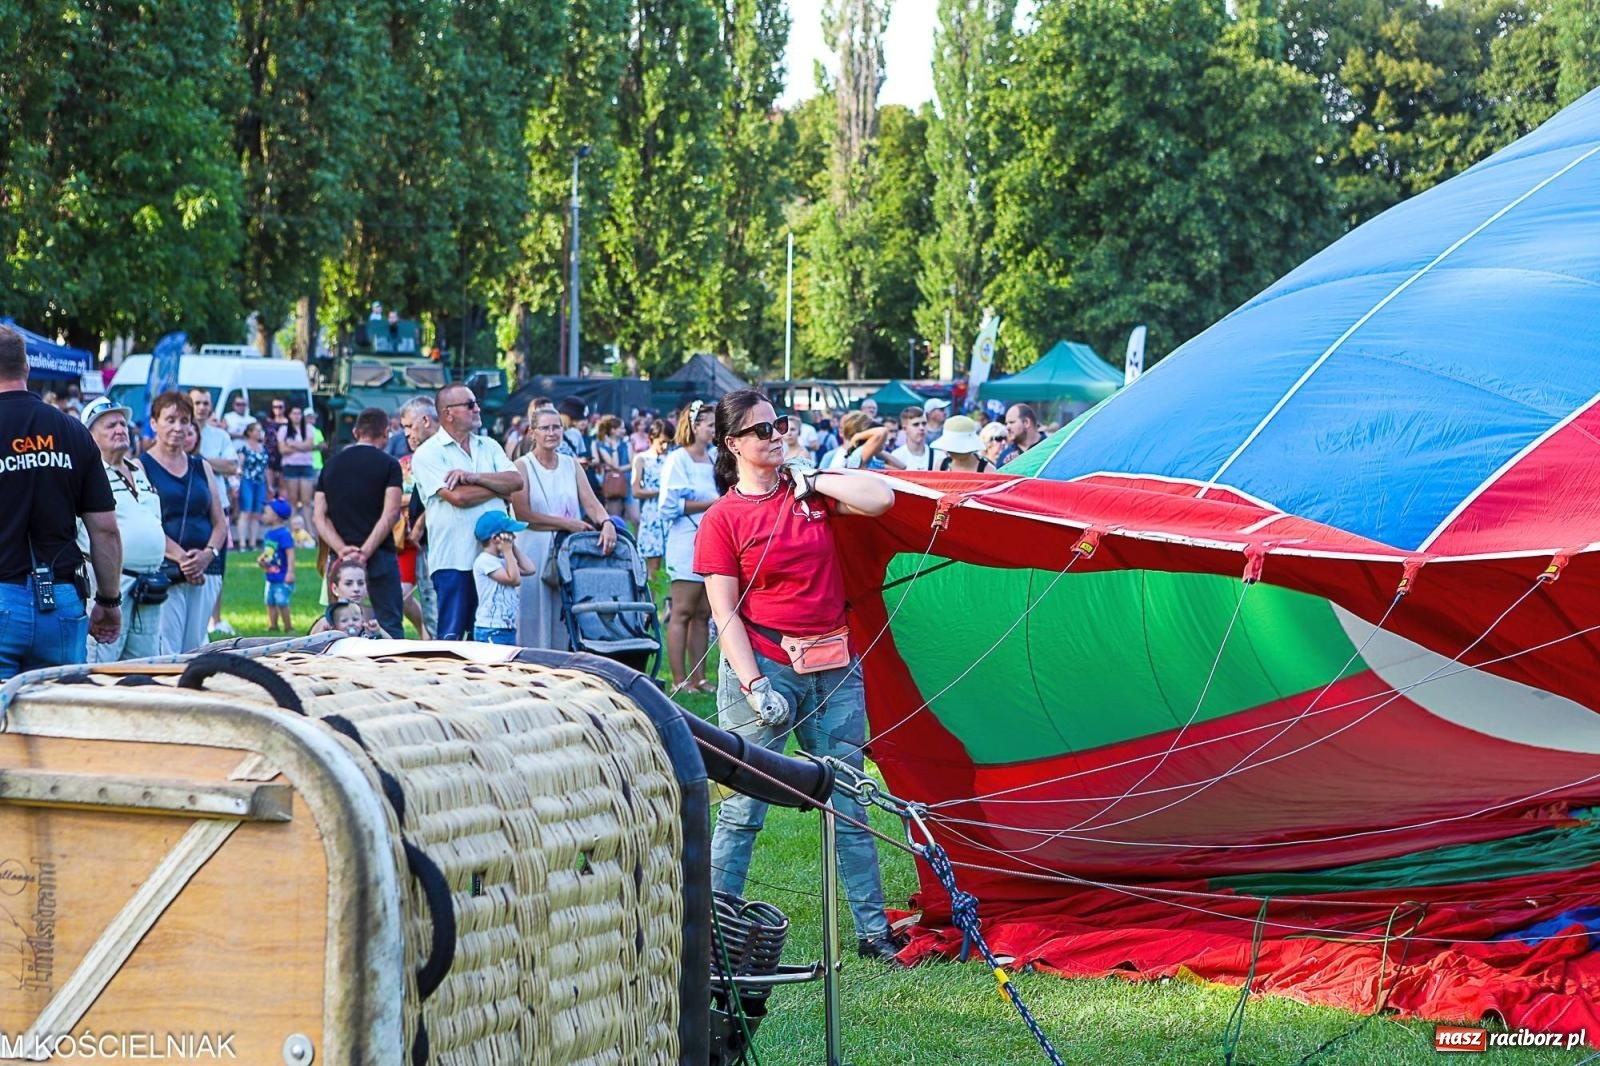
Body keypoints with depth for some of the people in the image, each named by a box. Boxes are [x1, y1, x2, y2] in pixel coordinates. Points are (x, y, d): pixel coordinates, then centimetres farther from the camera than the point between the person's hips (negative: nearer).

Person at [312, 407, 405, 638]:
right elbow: (390, 514, -11)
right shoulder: (388, 465, -1)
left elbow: (319, 516, 5)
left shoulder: (331, 465, 12)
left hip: (341, 557, 4)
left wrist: (341, 549, -6)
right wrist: (366, 552, -14)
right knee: (390, 625, -2)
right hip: (380, 556, -4)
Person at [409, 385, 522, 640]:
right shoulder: (428, 453, -3)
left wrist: (474, 477, -11)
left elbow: (516, 481, 1)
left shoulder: (489, 447, 16)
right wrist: (498, 487, 0)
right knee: (451, 637, -5)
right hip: (454, 561, -5)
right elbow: (458, 497, -15)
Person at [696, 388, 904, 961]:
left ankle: (873, 931, 15)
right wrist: (754, 685, -15)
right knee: (741, 810, -3)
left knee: (848, 806, 9)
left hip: (833, 667, 4)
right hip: (765, 665, -4)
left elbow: (880, 498, -8)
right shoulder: (723, 519, -3)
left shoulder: (810, 490, 9)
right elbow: (725, 614, -7)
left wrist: (809, 478, -3)